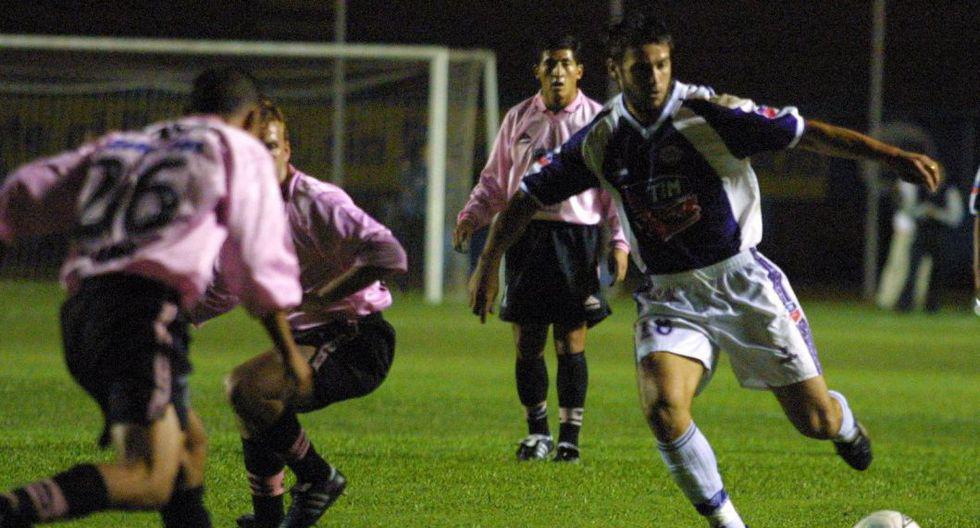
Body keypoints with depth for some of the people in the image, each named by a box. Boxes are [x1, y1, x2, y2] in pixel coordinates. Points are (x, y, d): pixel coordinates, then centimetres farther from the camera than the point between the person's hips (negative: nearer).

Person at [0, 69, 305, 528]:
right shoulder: (241, 152, 14)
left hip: (81, 313, 7)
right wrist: (288, 351, 20)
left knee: (189, 446, 24)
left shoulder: (119, 145, 28)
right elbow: (261, 266, 11)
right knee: (150, 479, -17)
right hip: (143, 309, -7)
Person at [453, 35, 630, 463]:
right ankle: (537, 433, 16)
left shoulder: (598, 120, 3)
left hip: (577, 238, -2)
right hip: (527, 234, 3)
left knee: (571, 343, -2)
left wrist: (620, 239, -4)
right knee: (527, 342, 3)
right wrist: (472, 215, 2)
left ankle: (569, 435, 6)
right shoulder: (519, 119, 10)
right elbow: (495, 179, 17)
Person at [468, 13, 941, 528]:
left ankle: (843, 423, 40)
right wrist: (488, 265, 1)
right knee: (662, 408, -25)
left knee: (815, 420, -1)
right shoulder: (601, 139, -3)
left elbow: (809, 134, -13)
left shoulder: (709, 113, -14)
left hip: (741, 279, -2)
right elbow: (528, 196, 9)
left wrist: (892, 156, -21)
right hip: (668, 294, 2)